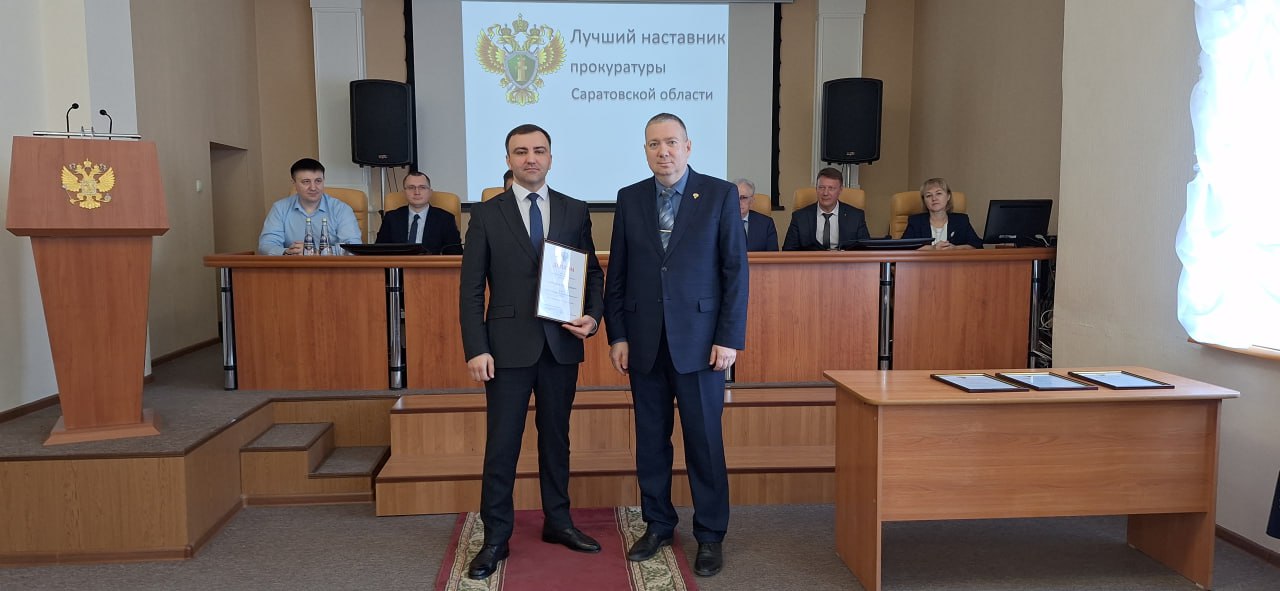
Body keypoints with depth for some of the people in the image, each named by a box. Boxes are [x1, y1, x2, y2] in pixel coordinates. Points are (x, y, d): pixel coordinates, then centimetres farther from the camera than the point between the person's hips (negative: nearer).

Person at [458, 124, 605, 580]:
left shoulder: (575, 212, 6)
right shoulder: (486, 214, 0)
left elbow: (593, 272, 10)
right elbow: (471, 289, -2)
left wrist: (593, 316, -8)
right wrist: (476, 349, -9)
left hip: (562, 345, 2)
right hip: (508, 346, -2)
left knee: (556, 437, 14)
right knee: (501, 443, 2)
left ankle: (557, 521, 30)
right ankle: (495, 538, 14)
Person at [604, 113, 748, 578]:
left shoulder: (721, 195, -2)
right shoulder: (630, 198, 7)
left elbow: (735, 270, -4)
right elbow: (616, 274, 8)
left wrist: (729, 338, -9)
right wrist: (616, 335, 3)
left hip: (699, 339, -3)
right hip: (644, 342, 3)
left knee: (705, 440, 4)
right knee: (651, 439, 11)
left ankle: (710, 535, 20)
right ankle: (657, 525, 28)